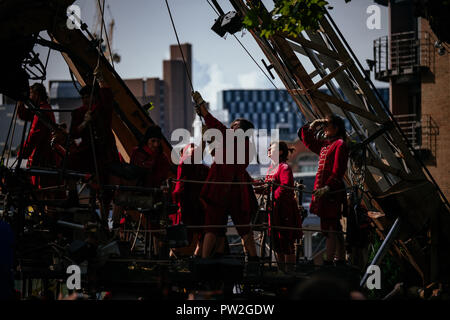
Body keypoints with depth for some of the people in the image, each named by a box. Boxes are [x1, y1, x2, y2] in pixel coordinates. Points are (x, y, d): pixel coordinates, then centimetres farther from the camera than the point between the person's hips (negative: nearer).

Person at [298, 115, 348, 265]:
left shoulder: (340, 144, -8)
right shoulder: (324, 145, 17)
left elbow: (338, 171, -16)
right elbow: (305, 139, 32)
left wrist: (327, 187, -23)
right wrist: (312, 126, 15)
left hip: (332, 191, -9)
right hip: (322, 191, 9)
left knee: (330, 227, -11)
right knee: (334, 227, 11)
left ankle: (329, 261, -12)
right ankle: (340, 259, 16)